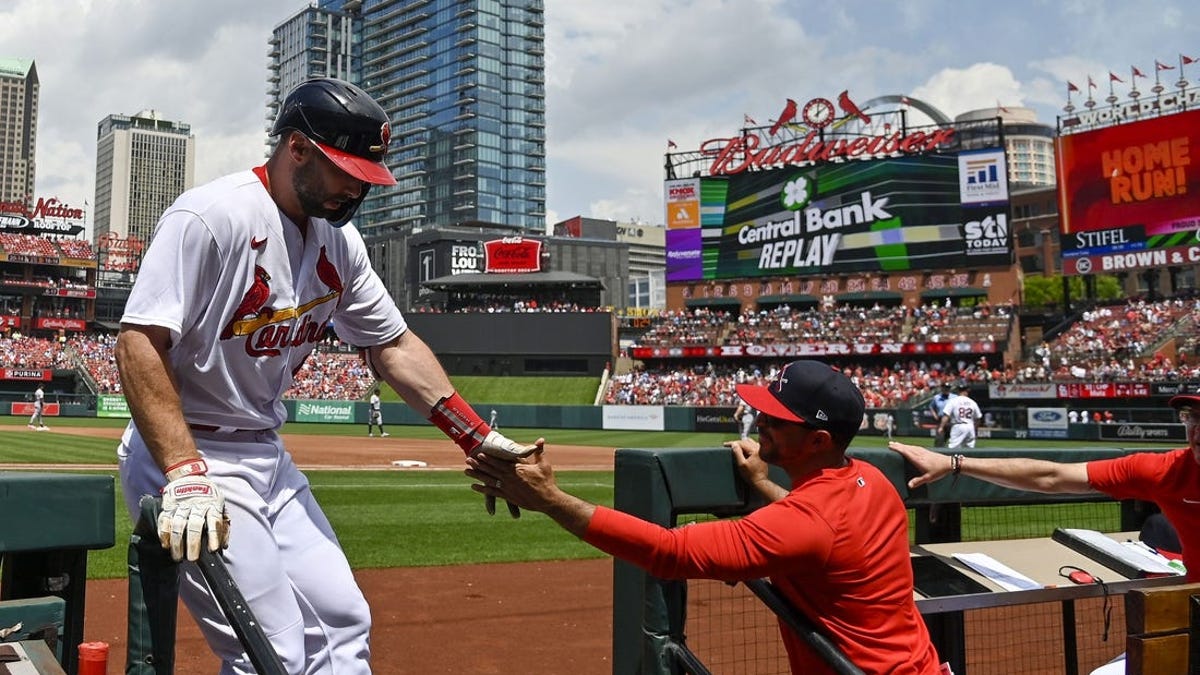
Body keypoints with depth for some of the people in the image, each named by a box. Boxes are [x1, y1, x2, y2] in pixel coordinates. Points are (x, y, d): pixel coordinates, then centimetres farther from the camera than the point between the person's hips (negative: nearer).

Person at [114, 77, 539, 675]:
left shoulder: (340, 241, 5)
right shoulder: (211, 216, -18)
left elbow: (394, 346, 10)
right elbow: (139, 341, -23)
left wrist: (479, 439, 3)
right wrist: (186, 474, -32)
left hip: (268, 459, 8)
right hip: (182, 453, -8)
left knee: (343, 624, 8)